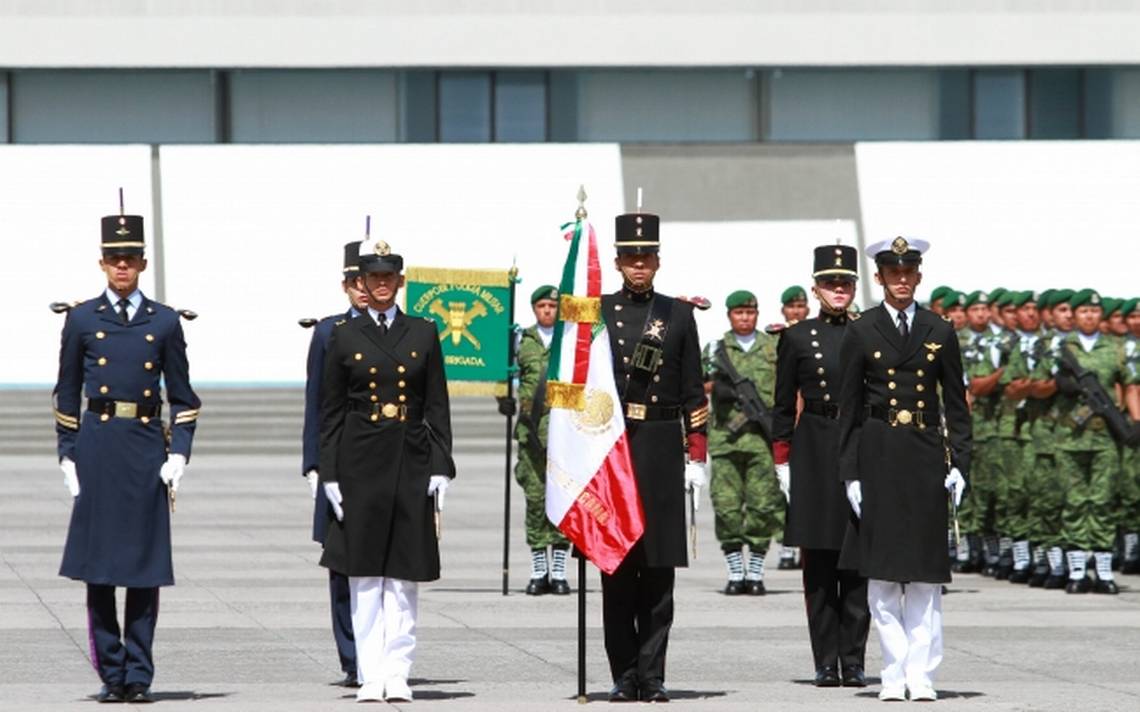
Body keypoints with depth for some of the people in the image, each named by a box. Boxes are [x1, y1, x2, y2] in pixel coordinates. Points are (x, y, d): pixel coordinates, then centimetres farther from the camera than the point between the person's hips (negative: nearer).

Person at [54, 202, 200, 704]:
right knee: (97, 566, 0)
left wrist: (178, 455, 0)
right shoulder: (82, 320, 6)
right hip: (97, 448, 0)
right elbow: (67, 395, 10)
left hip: (147, 446, 0)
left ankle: (139, 676, 6)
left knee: (146, 567, 0)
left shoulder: (164, 323, 7)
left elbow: (182, 398, 10)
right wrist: (68, 458, 4)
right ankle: (111, 675, 7)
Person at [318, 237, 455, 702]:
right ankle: (370, 677, 2)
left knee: (403, 575, 0)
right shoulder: (344, 337, 6)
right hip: (361, 465, 0)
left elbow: (437, 408, 6)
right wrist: (331, 476, -1)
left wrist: (441, 470, -2)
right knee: (364, 576, 0)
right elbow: (331, 413, 6)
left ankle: (397, 675, 2)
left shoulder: (423, 334, 7)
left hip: (411, 464, 0)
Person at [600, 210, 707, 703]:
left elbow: (693, 392, 9)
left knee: (660, 566, -1)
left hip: (662, 449, 1)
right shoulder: (596, 312, 6)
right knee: (615, 566, 0)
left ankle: (652, 676, 2)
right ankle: (624, 676, 5)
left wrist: (696, 456, 3)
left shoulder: (678, 315, 9)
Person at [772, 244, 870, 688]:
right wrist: (782, 461, 0)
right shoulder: (797, 338, 6)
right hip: (813, 452, -1)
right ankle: (827, 663, 3)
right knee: (819, 564, 0)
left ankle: (854, 662, 2)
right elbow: (783, 406, 7)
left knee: (858, 563, 0)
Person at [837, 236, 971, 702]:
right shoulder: (860, 334, 5)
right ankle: (894, 674, 4)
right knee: (882, 571, -1)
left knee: (926, 570, 0)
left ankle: (922, 675, 2)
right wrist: (850, 472, -1)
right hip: (878, 457, -1)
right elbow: (849, 408, 5)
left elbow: (956, 406, 10)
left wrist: (959, 464, 0)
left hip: (926, 457, 1)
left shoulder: (940, 334, 8)